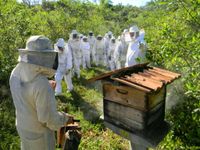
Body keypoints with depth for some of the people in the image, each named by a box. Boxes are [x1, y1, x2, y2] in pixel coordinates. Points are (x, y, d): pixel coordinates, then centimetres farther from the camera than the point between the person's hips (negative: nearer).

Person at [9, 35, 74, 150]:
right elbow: (49, 118, -29)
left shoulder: (16, 72, -13)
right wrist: (65, 118, -10)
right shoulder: (42, 85, -38)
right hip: (39, 132, -7)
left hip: (23, 125, 7)